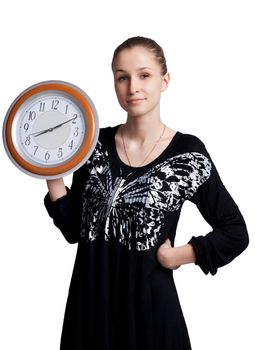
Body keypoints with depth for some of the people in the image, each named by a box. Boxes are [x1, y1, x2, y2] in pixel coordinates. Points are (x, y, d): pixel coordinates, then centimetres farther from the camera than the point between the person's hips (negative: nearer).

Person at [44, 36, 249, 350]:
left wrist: (172, 256, -9)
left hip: (148, 299, -3)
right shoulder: (97, 145, 0)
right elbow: (74, 229, 3)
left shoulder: (187, 153, -10)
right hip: (90, 298, 3)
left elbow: (235, 233, -4)